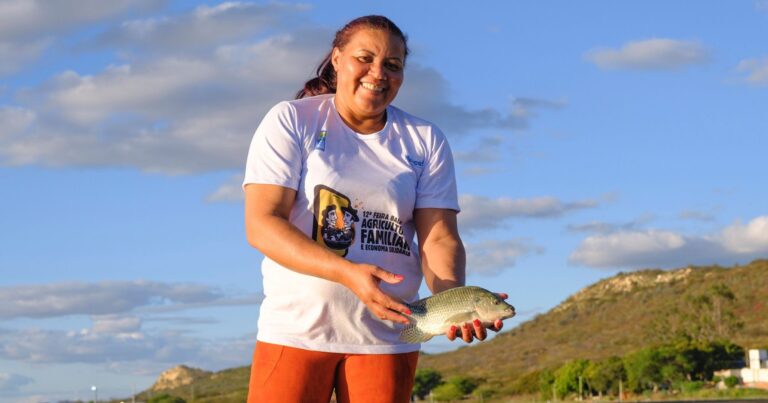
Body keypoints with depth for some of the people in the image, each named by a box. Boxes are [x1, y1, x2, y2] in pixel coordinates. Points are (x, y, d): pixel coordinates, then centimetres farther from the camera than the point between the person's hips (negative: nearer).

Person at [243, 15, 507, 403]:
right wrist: (347, 272, -25)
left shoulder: (425, 141, 7)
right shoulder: (290, 121, -1)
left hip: (386, 336, 2)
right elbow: (261, 224, -11)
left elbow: (439, 238, -1)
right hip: (296, 327, -2)